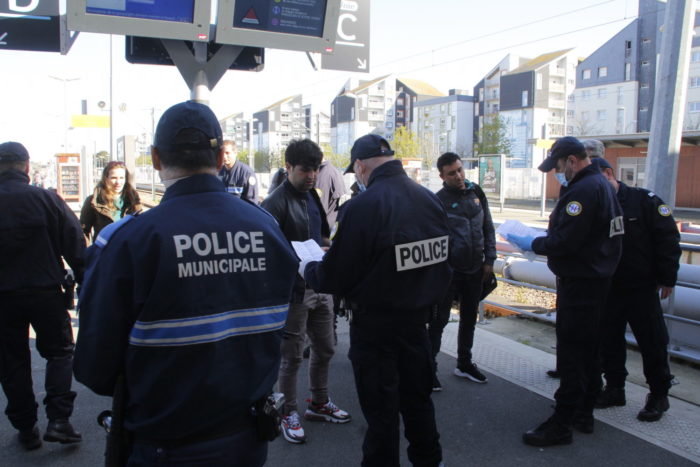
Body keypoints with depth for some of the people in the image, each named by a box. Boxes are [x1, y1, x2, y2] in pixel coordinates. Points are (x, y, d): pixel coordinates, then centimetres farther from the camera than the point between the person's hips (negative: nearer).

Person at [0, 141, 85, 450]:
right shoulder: (44, 198, -9)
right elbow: (75, 244, -9)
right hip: (45, 292, -2)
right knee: (59, 352, 13)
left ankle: (26, 429, 21)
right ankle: (58, 420, 2)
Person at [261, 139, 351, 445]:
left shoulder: (313, 196, 10)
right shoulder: (276, 203, -14)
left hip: (320, 286, 8)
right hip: (294, 290, -8)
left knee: (324, 349, 18)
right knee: (291, 356, 6)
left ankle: (319, 404, 37)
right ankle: (288, 413, 24)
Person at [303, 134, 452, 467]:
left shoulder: (362, 206, -22)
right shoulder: (430, 199, -2)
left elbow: (334, 277, -19)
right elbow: (444, 262, 6)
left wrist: (307, 269, 1)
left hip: (376, 324, -7)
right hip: (418, 316, 7)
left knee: (380, 408, 10)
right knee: (417, 397, 23)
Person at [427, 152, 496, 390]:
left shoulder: (476, 192, 5)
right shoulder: (439, 200, -11)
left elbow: (488, 228, 10)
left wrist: (489, 259, 5)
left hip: (475, 270, 6)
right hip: (450, 270, -6)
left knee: (469, 318, 16)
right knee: (439, 319, -1)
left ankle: (464, 364, 32)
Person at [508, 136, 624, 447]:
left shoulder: (583, 190, -20)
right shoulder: (601, 185, 14)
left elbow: (564, 241, -26)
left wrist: (532, 244, -11)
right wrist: (540, 240, 10)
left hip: (579, 284, -11)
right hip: (596, 279, 11)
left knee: (571, 354, -5)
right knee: (587, 350, 18)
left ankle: (561, 424, 2)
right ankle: (584, 414, 30)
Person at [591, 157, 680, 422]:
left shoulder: (644, 201, -6)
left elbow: (668, 239, -6)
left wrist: (667, 278, -9)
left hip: (642, 289, -4)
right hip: (607, 289, 4)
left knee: (652, 343, 4)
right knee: (609, 342, 11)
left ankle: (659, 395, 20)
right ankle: (614, 389, 26)